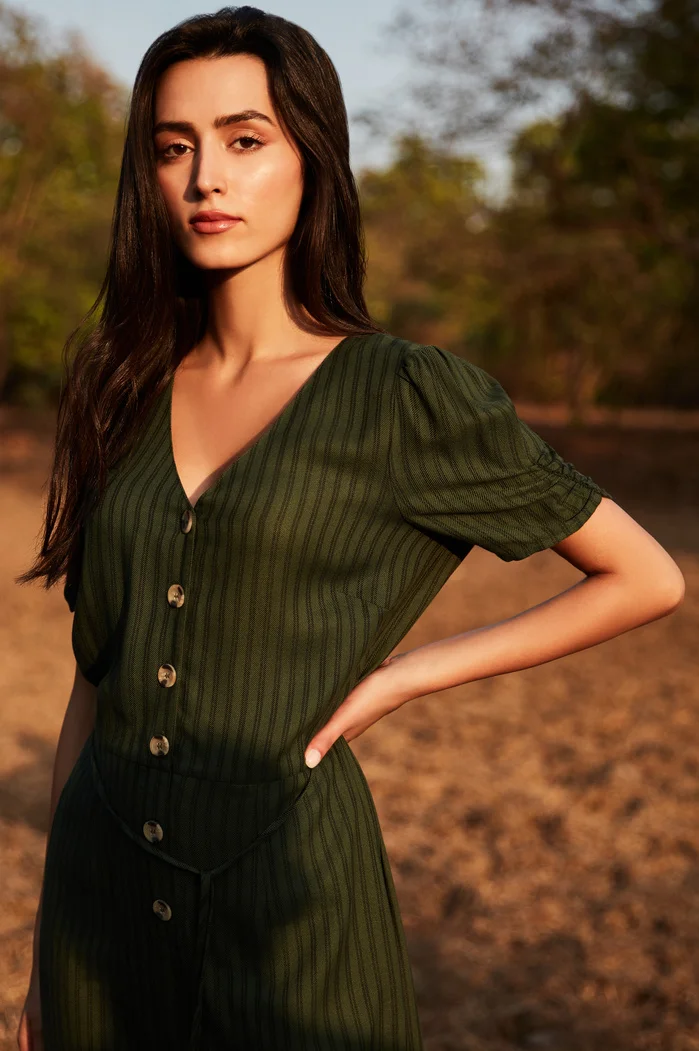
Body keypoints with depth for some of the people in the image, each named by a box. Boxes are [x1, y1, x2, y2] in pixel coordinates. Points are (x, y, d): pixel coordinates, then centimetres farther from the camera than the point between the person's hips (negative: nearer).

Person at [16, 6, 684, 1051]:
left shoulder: (407, 394, -8)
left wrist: (398, 679, -6)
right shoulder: (129, 394, 5)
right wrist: (46, 953, 10)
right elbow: (98, 677, 9)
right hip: (103, 886, 4)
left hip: (293, 894, -4)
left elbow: (648, 578, -1)